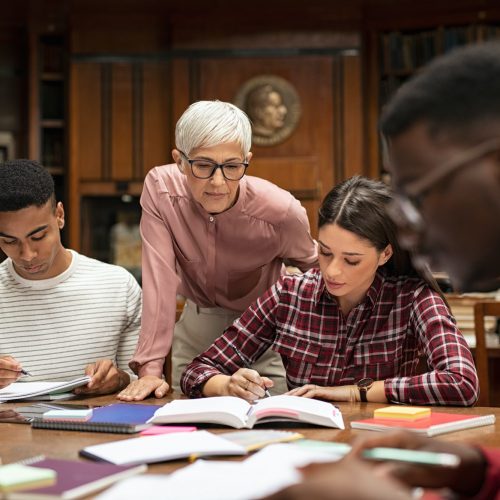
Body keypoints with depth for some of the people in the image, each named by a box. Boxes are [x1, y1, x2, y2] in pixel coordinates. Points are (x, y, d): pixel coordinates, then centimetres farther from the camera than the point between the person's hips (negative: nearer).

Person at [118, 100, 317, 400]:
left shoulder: (280, 211, -25)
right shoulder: (160, 189, -22)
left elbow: (314, 266, -4)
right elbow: (160, 279, -25)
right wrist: (150, 368, -31)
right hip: (197, 329, 2)